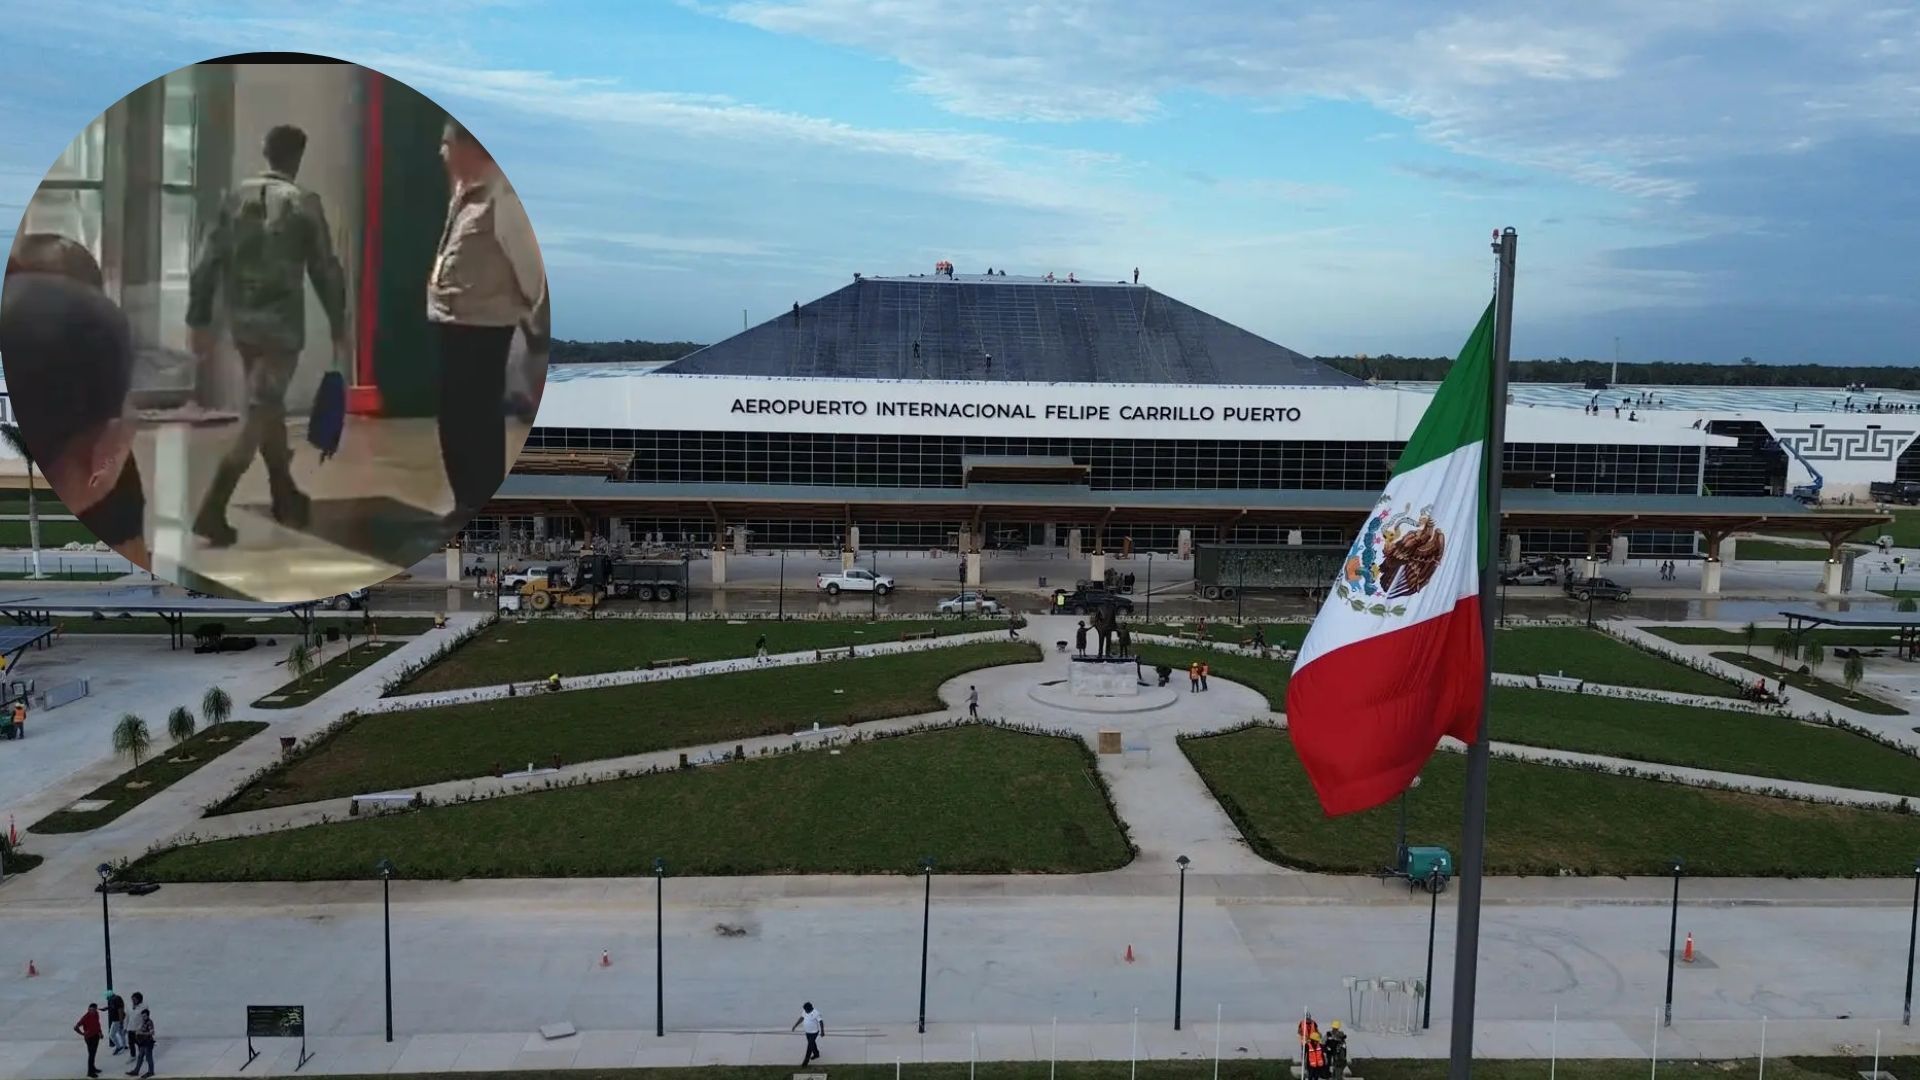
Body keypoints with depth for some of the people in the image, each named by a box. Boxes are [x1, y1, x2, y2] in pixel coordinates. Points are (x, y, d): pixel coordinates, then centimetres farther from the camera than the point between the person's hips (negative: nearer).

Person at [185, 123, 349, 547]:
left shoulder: (236, 198, 5)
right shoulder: (304, 203, -7)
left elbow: (206, 263, 3)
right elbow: (326, 270, -6)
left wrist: (199, 321, 8)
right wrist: (338, 328, 3)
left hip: (243, 323, 5)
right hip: (282, 326, -5)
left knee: (271, 405, 21)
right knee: (259, 415, -4)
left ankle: (285, 496, 32)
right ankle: (212, 510, -12)